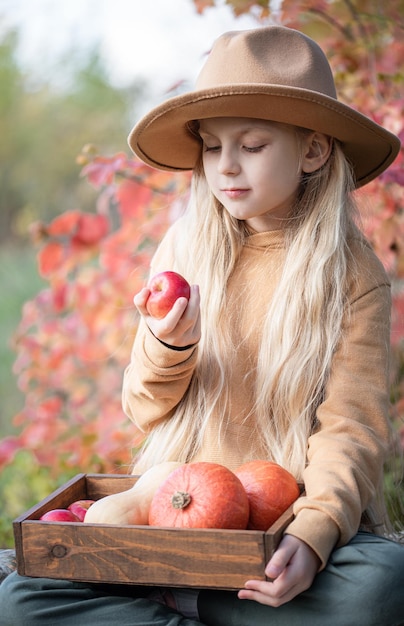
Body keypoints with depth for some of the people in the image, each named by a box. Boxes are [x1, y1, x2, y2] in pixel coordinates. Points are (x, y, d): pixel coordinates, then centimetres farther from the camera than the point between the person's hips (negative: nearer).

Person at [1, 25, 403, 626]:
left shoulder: (354, 273, -2)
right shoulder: (182, 250, 4)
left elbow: (352, 426, -8)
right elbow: (145, 410, 8)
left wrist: (314, 532, -27)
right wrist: (168, 347, -16)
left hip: (294, 522, -1)